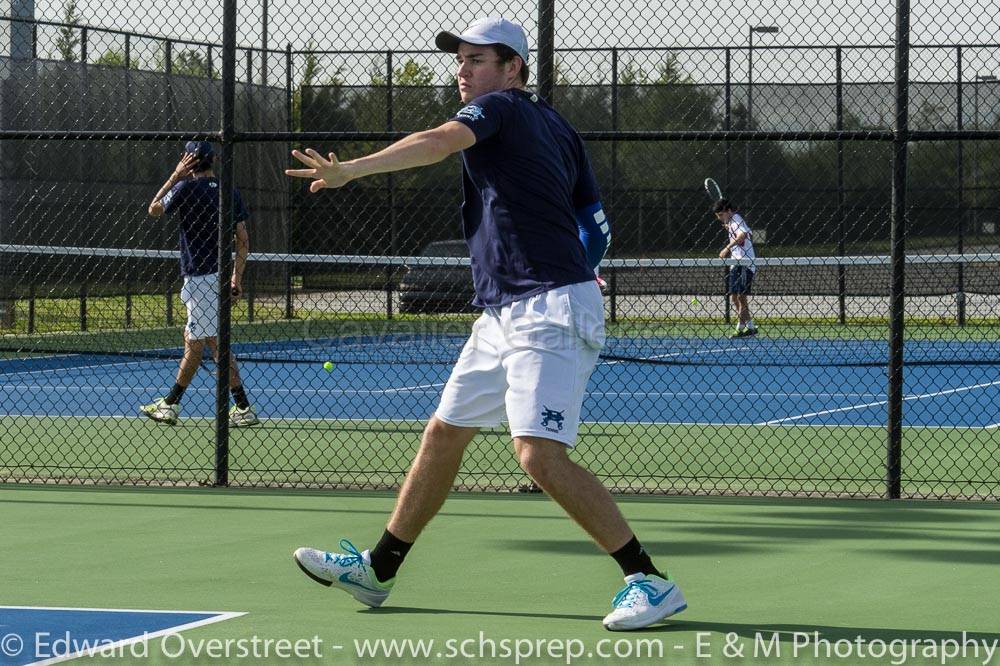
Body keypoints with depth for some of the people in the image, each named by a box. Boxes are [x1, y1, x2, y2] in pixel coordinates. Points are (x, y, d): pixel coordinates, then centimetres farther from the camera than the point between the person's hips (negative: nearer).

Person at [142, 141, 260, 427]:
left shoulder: (186, 188, -10)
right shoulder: (230, 192, 8)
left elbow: (154, 210, 6)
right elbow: (243, 240, 8)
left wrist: (175, 176, 5)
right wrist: (236, 278, 15)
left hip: (200, 277, -7)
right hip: (219, 275, 8)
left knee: (215, 343, -6)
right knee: (192, 338, 15)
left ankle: (243, 408, -6)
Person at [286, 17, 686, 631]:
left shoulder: (499, 108, -5)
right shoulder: (562, 131, 19)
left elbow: (438, 142, -26)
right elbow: (596, 228, 19)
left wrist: (348, 171, -36)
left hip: (548, 314, -10)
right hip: (505, 316, 10)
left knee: (540, 454, -19)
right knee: (444, 434, 14)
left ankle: (650, 581, -16)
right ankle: (378, 570, 24)